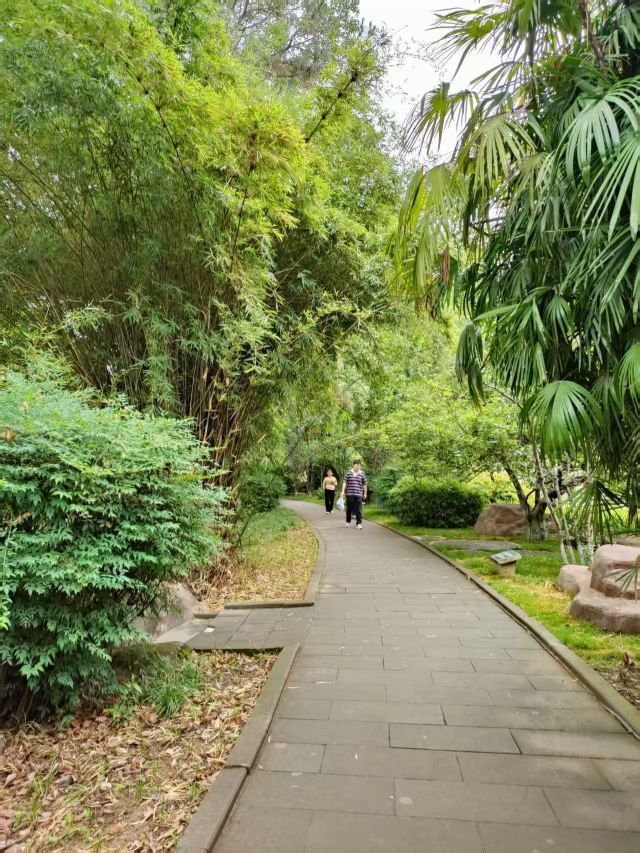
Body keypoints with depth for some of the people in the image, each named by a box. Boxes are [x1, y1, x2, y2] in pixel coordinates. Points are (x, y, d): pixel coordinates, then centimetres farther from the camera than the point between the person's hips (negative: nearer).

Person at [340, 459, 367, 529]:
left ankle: (359, 523, -4)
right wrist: (343, 491, -8)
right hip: (349, 494, 0)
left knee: (358, 509, -6)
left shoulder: (362, 474, 6)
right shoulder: (348, 473, 3)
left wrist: (365, 493, 10)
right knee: (349, 509, 10)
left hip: (359, 494, 0)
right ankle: (348, 522, 26)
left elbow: (364, 484, 10)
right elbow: (345, 482, 0)